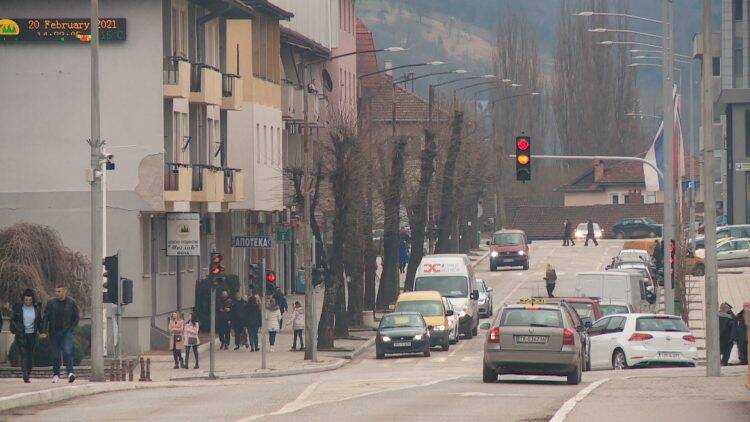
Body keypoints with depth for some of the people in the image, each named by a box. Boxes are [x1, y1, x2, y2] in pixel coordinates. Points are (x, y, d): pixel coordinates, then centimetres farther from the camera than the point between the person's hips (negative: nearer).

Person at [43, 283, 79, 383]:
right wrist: (45, 329, -2)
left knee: (68, 352, -15)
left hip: (67, 331, -2)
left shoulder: (71, 303, 3)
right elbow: (45, 317, 9)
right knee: (56, 354, 5)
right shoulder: (51, 303, 5)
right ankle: (56, 374, 14)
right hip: (54, 332, 2)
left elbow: (76, 317, 9)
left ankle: (70, 373, -23)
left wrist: (71, 328, -1)